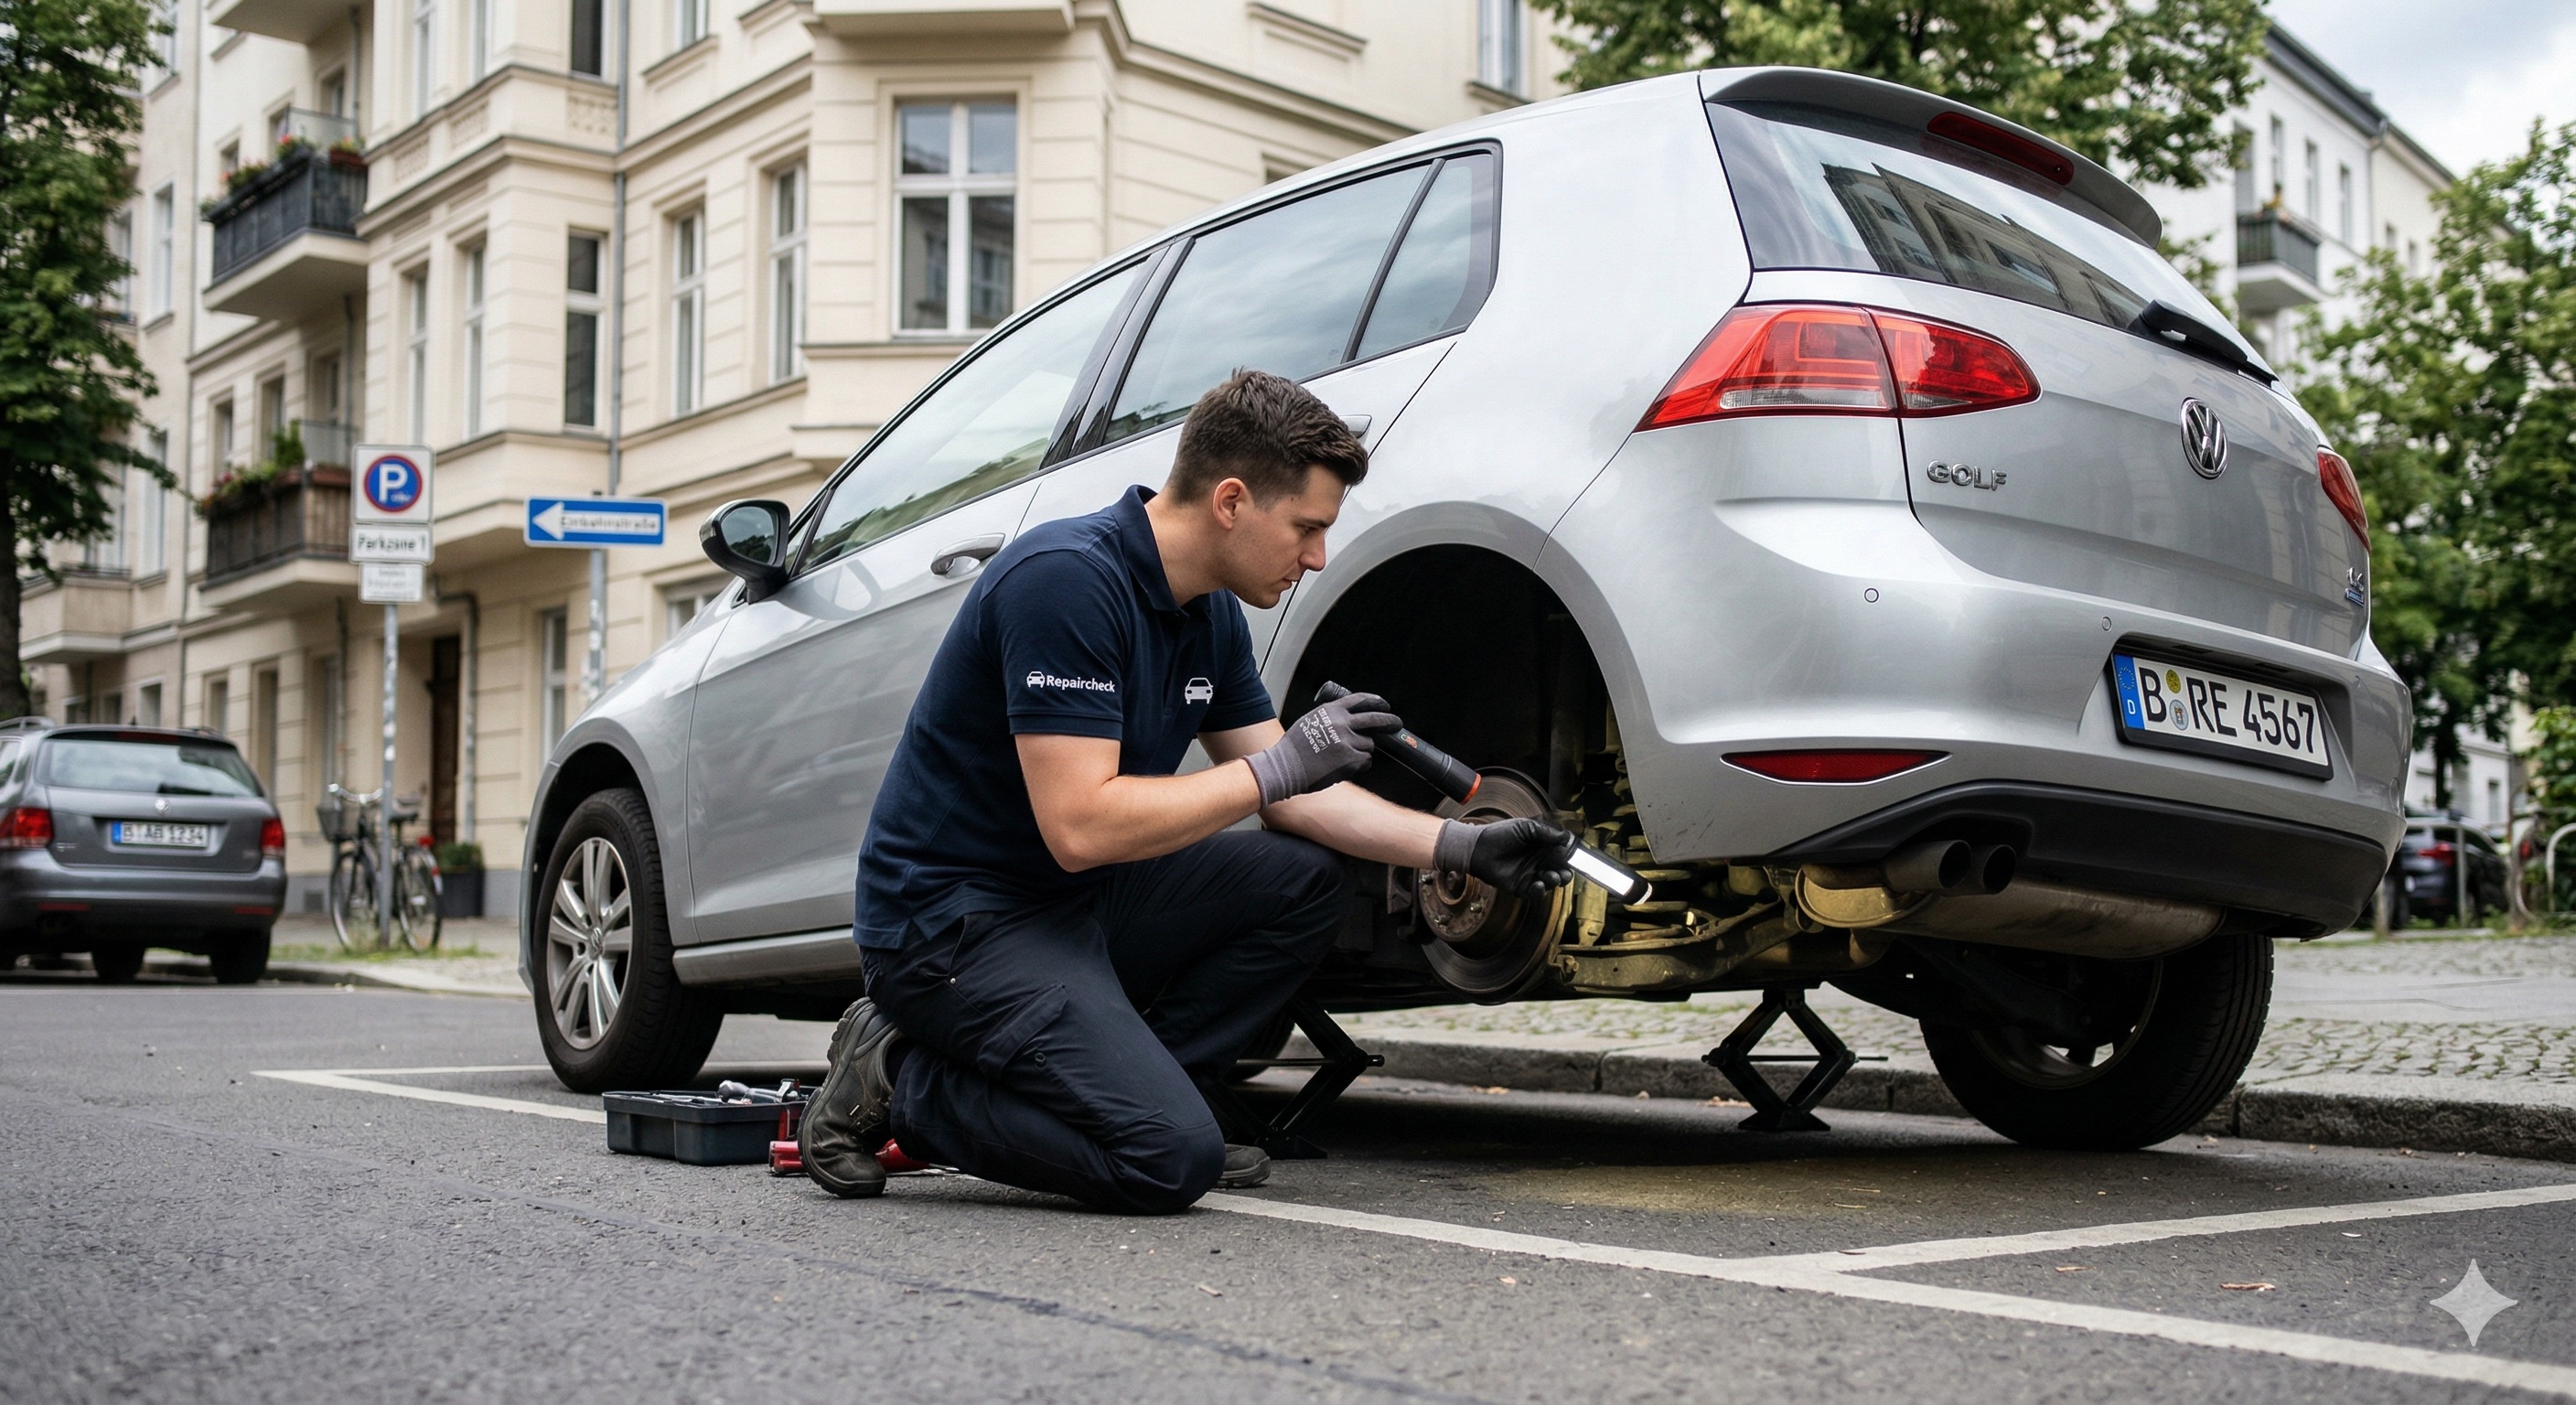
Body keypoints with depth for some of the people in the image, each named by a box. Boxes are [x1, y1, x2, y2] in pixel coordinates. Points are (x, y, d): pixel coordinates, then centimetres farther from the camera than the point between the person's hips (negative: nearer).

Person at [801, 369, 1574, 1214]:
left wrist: (1461, 846, 2)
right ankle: (902, 1080, -2)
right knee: (1170, 1161, -20)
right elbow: (1080, 826, -29)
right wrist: (1276, 767, -22)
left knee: (1303, 880, 4)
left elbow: (1290, 795, 12)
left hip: (1080, 897, 9)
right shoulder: (1066, 579, -24)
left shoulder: (1211, 611, 5)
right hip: (953, 917, -9)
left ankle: (1130, 1093, 4)